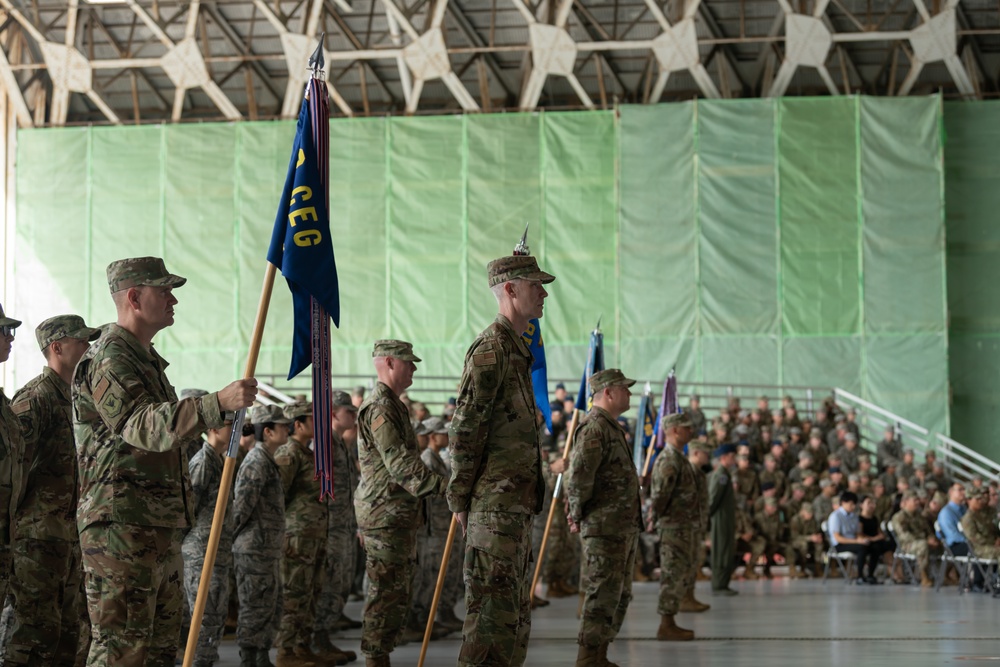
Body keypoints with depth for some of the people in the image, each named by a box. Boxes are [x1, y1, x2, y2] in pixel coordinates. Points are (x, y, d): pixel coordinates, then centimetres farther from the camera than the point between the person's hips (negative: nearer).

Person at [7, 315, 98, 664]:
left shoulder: (74, 397, 19)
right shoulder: (34, 398, -11)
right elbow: (14, 465, -17)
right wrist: (13, 523, -20)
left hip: (70, 537, 9)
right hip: (39, 535, -9)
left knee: (70, 630, 11)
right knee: (37, 630, -10)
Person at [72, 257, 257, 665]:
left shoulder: (146, 359, 21)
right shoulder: (108, 361, -13)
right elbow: (145, 426, -29)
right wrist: (218, 403, -40)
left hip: (159, 527, 10)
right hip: (122, 527, -10)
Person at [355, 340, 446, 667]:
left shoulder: (393, 405, 20)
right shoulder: (380, 407, -15)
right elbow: (399, 463, -24)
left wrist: (440, 484, 21)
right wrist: (442, 485, -29)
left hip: (399, 514, 11)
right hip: (386, 514, -11)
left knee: (398, 591, 13)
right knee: (389, 591, -8)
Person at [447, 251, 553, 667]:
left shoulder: (516, 350, 19)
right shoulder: (491, 348, -12)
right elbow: (464, 430, -16)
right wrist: (460, 499, -15)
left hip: (517, 503, 10)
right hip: (496, 502, -10)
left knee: (516, 607, 14)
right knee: (493, 605, -9)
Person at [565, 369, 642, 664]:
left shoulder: (613, 427, 20)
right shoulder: (594, 427, -14)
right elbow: (578, 474, -22)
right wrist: (577, 515, -13)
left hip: (624, 527, 10)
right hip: (604, 528, -10)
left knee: (620, 595, 14)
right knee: (602, 595, -9)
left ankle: (599, 657, 20)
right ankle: (587, 659, -5)